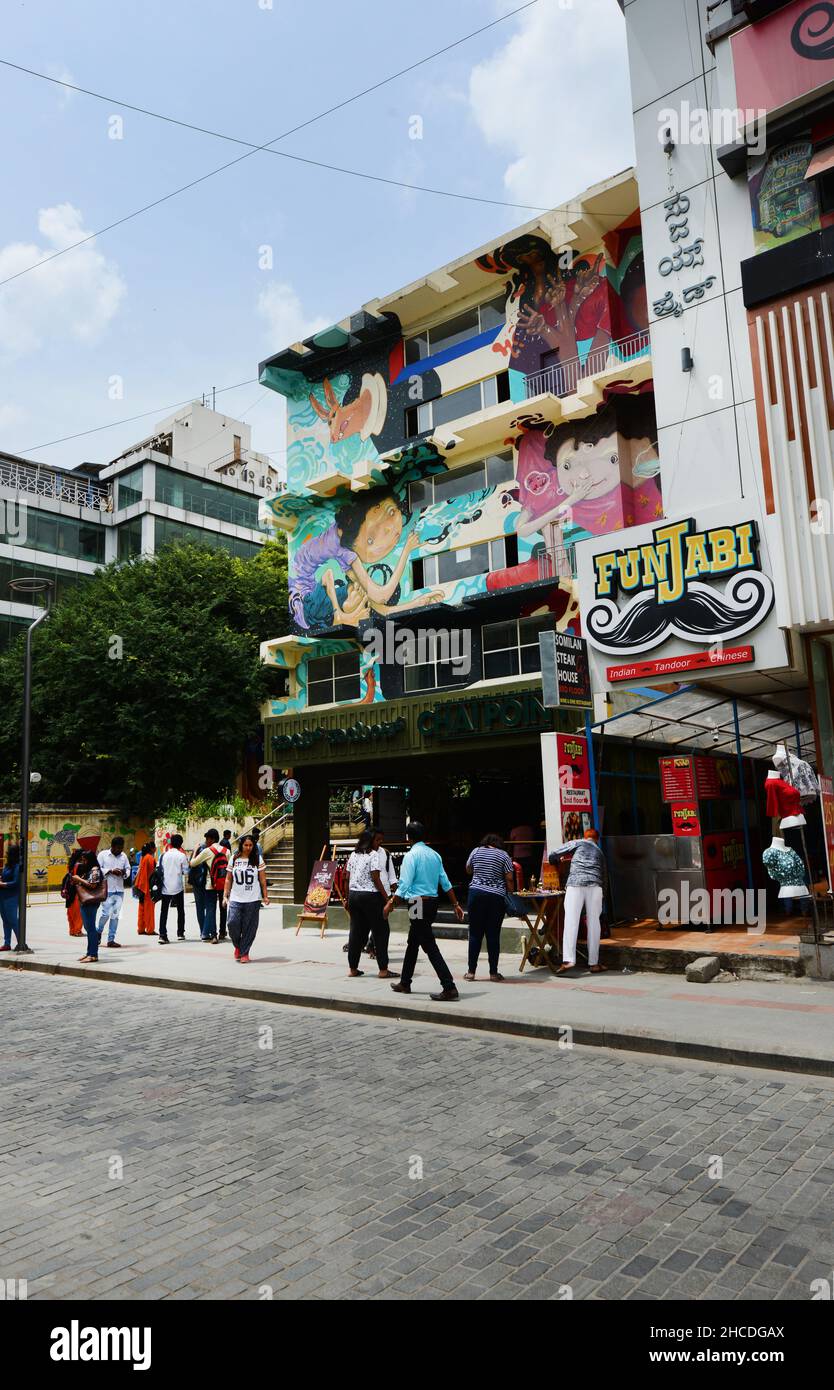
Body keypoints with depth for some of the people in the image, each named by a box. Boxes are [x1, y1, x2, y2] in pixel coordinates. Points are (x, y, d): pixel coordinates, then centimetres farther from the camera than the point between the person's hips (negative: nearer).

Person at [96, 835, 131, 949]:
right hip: (107, 889, -4)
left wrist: (124, 873, -9)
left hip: (119, 889, 4)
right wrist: (111, 871, -16)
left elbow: (128, 869, 13)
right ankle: (99, 931, 21)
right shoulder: (103, 855, -1)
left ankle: (111, 939, 11)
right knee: (106, 913, -8)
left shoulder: (123, 856, 10)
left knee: (115, 915, 5)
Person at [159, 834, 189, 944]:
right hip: (178, 887, -2)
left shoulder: (164, 855, 0)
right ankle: (180, 933, 17)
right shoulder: (182, 856, -7)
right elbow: (186, 871, -5)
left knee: (164, 911, 3)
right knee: (180, 910, 14)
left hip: (166, 887, 2)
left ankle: (162, 935, -8)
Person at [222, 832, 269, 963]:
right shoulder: (234, 859, 7)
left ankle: (244, 952, 13)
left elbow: (263, 880, 5)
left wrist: (265, 896, 2)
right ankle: (238, 946, 15)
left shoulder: (257, 860, 3)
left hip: (253, 899, -1)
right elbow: (228, 879, 11)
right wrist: (225, 895, 6)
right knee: (233, 923, -11)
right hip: (235, 899, 1)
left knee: (249, 927, 0)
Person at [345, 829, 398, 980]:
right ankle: (383, 969, 1)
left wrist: (348, 899, 18)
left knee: (356, 932, 12)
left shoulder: (353, 855, 11)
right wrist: (387, 898, -11)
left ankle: (352, 968, 16)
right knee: (381, 931, 1)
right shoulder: (373, 855, -9)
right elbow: (376, 879, -14)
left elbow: (347, 879, 11)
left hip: (353, 895, 7)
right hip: (370, 896, -7)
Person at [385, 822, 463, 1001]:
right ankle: (405, 984, 32)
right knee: (412, 944, 21)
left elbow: (404, 885, -17)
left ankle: (449, 988, -13)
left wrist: (391, 903, -10)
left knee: (430, 947, -8)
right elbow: (446, 882, 10)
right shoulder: (434, 854, 10)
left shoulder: (411, 856, -12)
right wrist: (456, 904, 14)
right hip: (433, 902, 9)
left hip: (419, 904, -8)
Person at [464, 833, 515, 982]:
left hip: (476, 894, 1)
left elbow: (468, 870, 23)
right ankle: (493, 973, 9)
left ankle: (471, 971, 9)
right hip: (496, 897, -1)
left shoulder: (476, 851, 9)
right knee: (493, 935, 4)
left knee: (475, 934, 6)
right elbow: (509, 879, -1)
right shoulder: (504, 855, 4)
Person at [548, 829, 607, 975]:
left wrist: (557, 864, 36)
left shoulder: (577, 843, 19)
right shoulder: (600, 852, 30)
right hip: (595, 885, 3)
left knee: (571, 922, -5)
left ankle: (568, 960, -16)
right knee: (593, 924, 8)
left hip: (575, 884, -3)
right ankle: (594, 963, 11)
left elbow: (552, 856, 14)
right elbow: (605, 876, 29)